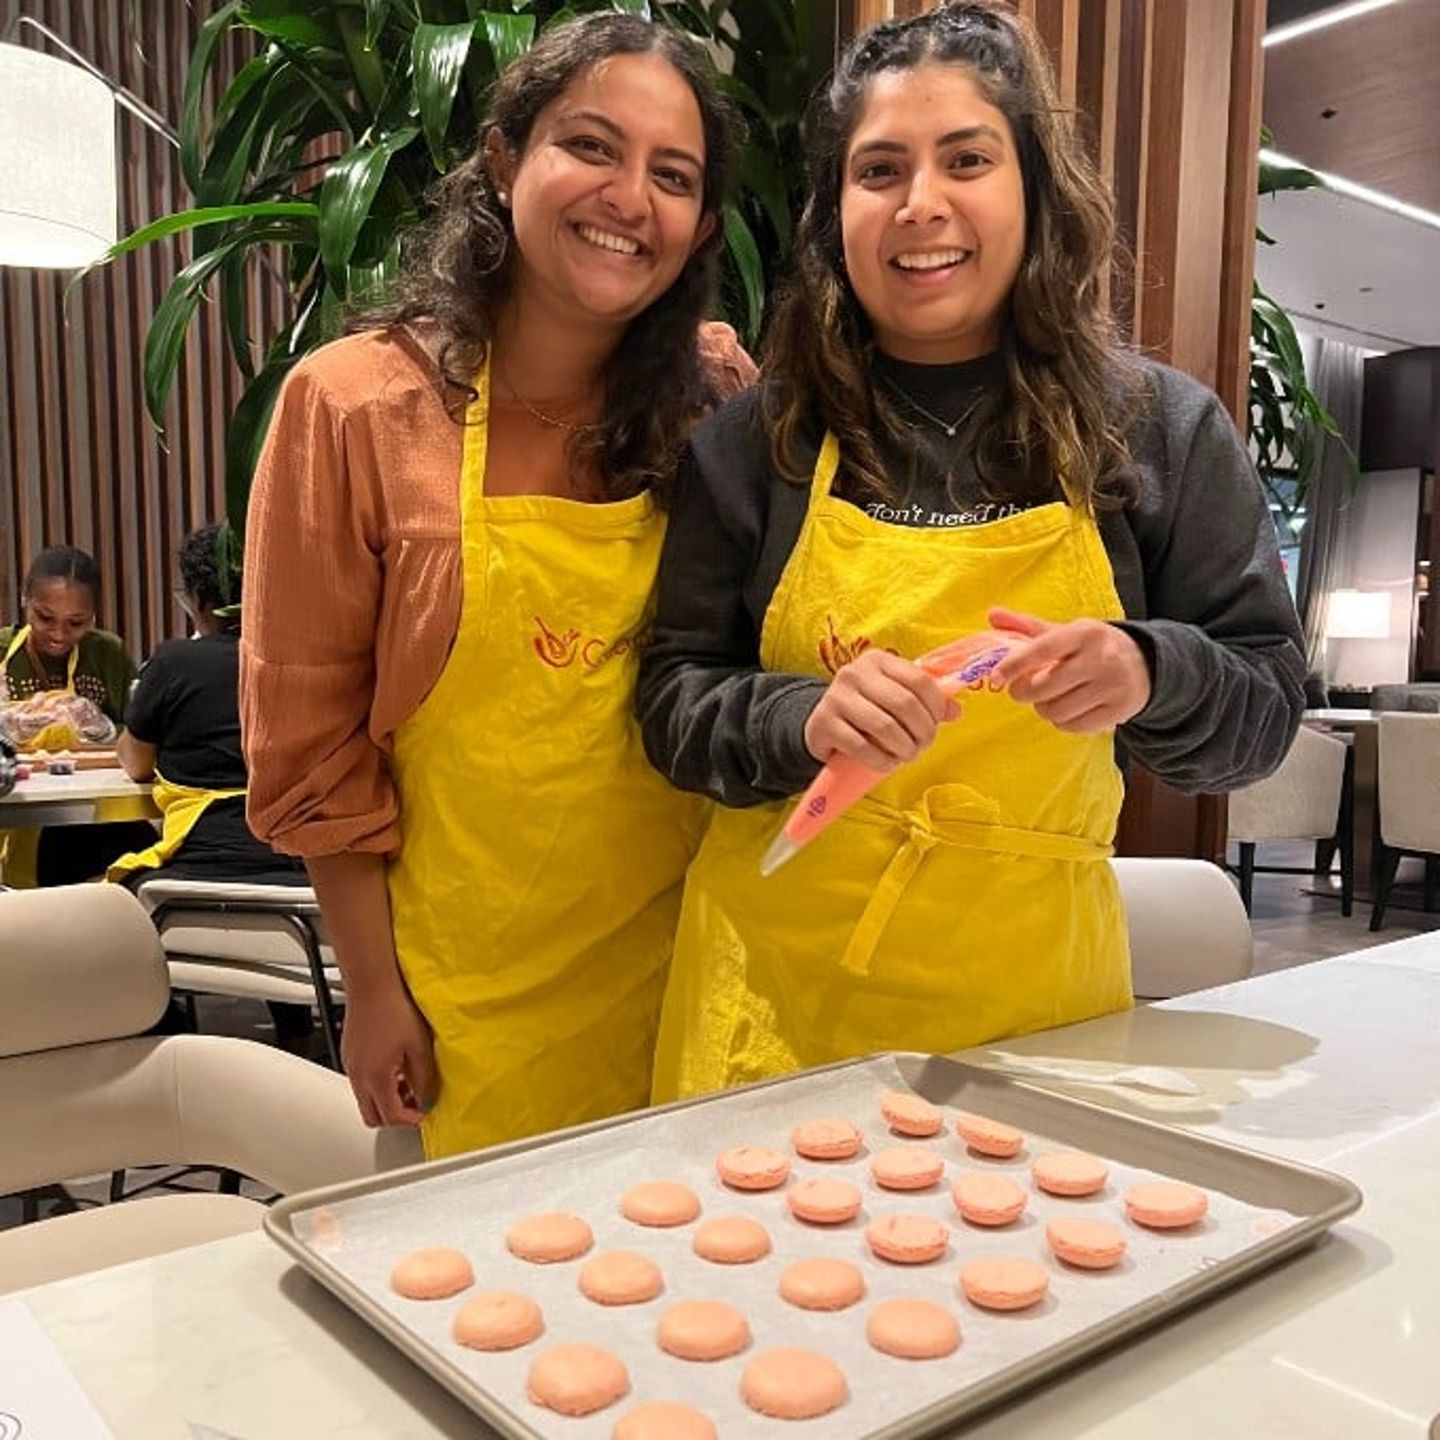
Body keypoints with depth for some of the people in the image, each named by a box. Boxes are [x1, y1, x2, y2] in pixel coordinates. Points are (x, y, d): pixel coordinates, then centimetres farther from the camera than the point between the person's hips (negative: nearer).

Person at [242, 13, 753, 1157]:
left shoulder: (719, 400, -4)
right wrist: (373, 987, -4)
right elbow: (311, 739, -7)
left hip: (679, 963, 3)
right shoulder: (355, 407, -12)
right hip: (471, 995, -2)